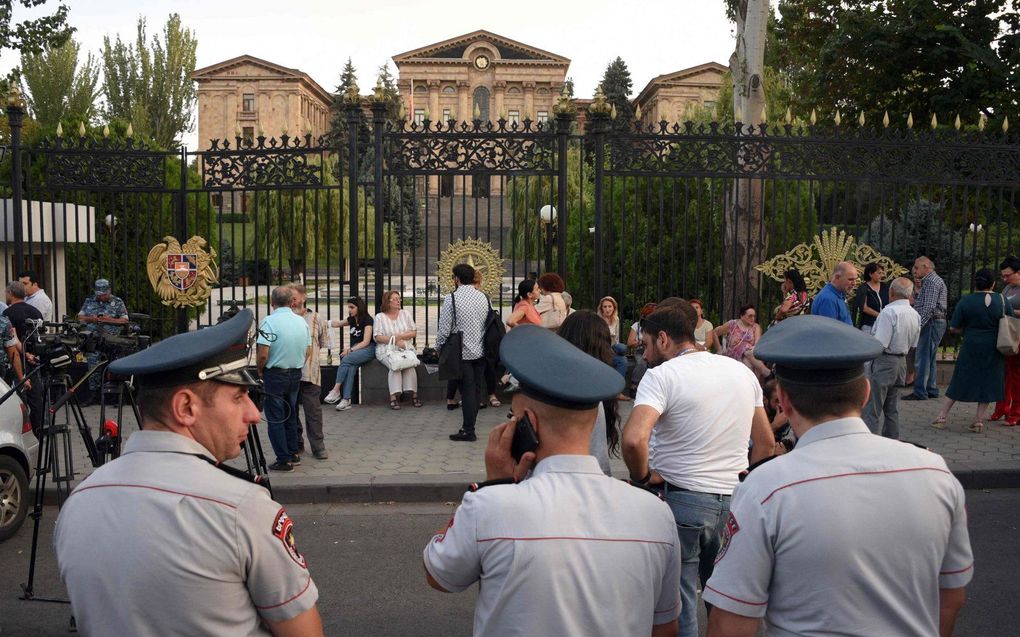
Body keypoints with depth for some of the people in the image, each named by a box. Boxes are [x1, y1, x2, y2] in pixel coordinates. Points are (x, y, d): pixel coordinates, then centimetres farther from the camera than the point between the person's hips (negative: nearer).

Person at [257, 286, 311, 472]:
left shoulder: (269, 321, -17)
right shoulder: (302, 321, 2)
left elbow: (263, 354, -21)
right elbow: (308, 352, 8)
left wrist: (260, 371, -3)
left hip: (275, 375, -6)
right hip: (296, 374, 6)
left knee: (275, 418, 3)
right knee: (291, 416, 19)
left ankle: (284, 460, 5)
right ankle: (294, 453, 25)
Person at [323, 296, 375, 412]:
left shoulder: (367, 320, -6)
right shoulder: (352, 319, 16)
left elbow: (366, 341, -12)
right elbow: (337, 323, 30)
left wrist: (351, 349, -20)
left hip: (368, 349, -5)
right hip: (354, 349, 5)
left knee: (346, 359, -30)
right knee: (351, 367, -27)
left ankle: (336, 391, -27)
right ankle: (346, 400, -38)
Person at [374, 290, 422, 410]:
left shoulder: (405, 314, 14)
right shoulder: (379, 317, 6)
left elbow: (414, 332, 9)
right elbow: (377, 337, -4)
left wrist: (400, 336, -8)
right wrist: (395, 341, -13)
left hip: (406, 348, 2)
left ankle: (413, 394, -26)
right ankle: (394, 396, -32)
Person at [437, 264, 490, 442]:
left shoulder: (451, 298, -12)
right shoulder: (483, 297, 4)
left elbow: (444, 328, -11)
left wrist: (438, 347, 4)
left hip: (462, 352, -5)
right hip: (481, 351, 5)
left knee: (467, 391, -2)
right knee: (475, 390, 11)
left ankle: (468, 431, 2)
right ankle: (469, 427, 18)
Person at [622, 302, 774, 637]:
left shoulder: (662, 374, -12)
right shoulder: (742, 371, 9)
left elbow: (633, 439, -28)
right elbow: (766, 443, 14)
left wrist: (642, 476, -11)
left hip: (682, 500, -6)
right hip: (734, 499, 6)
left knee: (679, 601, 6)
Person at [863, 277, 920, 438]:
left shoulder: (889, 312, -19)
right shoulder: (915, 315, 7)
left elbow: (880, 344, -22)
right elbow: (913, 344, 15)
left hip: (883, 363, -8)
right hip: (902, 362, 8)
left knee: (872, 410, -3)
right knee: (892, 409, 18)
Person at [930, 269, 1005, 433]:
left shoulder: (965, 301, -8)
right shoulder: (1002, 300, -4)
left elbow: (954, 327, -6)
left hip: (971, 347, -1)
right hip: (993, 350, 1)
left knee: (959, 382, 9)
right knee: (988, 383, 11)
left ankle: (942, 417, 9)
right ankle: (978, 420, 12)